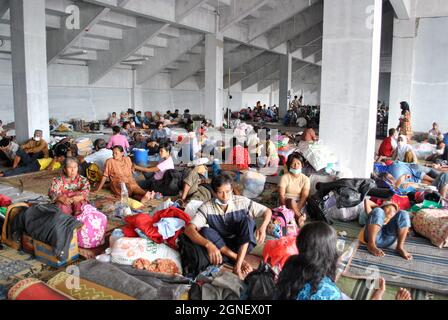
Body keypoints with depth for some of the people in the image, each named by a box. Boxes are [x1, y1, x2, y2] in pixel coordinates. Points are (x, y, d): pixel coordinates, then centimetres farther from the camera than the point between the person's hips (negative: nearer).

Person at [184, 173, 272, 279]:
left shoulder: (241, 202, -11)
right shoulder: (207, 208, -14)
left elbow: (267, 211, -4)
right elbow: (189, 229, -25)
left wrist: (263, 227, -27)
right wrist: (208, 244, -43)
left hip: (243, 245, 0)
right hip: (221, 247, 0)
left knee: (247, 220, -26)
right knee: (205, 231, -26)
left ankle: (238, 266, -34)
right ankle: (240, 261, -26)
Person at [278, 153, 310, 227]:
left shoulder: (305, 179, -1)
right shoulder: (285, 177, -4)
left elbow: (304, 196, -11)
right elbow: (281, 195, -11)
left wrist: (297, 209, -27)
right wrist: (287, 208, -28)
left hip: (300, 203, 1)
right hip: (287, 201, -1)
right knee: (291, 201, -35)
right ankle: (300, 217, -37)